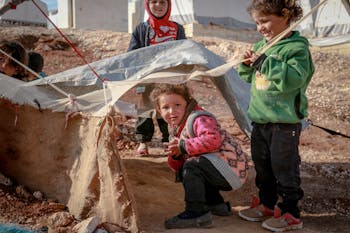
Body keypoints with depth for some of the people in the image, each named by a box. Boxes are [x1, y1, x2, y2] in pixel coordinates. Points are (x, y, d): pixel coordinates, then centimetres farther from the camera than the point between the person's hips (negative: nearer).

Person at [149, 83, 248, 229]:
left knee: (192, 167, -24)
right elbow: (177, 167, 15)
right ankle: (217, 204, 18)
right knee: (184, 172, 15)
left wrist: (184, 146, -25)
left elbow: (213, 139, -35)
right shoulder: (175, 130, 14)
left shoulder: (199, 119, -14)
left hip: (231, 166, -10)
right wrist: (175, 155, -9)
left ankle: (196, 213, -15)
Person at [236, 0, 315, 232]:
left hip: (285, 121, -8)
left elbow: (292, 79, -27)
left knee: (285, 168, 1)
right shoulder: (261, 45, 10)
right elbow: (249, 77, 20)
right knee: (262, 166, 18)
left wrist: (266, 62, -27)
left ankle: (291, 214, 15)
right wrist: (247, 64, 0)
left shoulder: (297, 48, -12)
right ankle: (266, 205, 34)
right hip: (260, 118, 8)